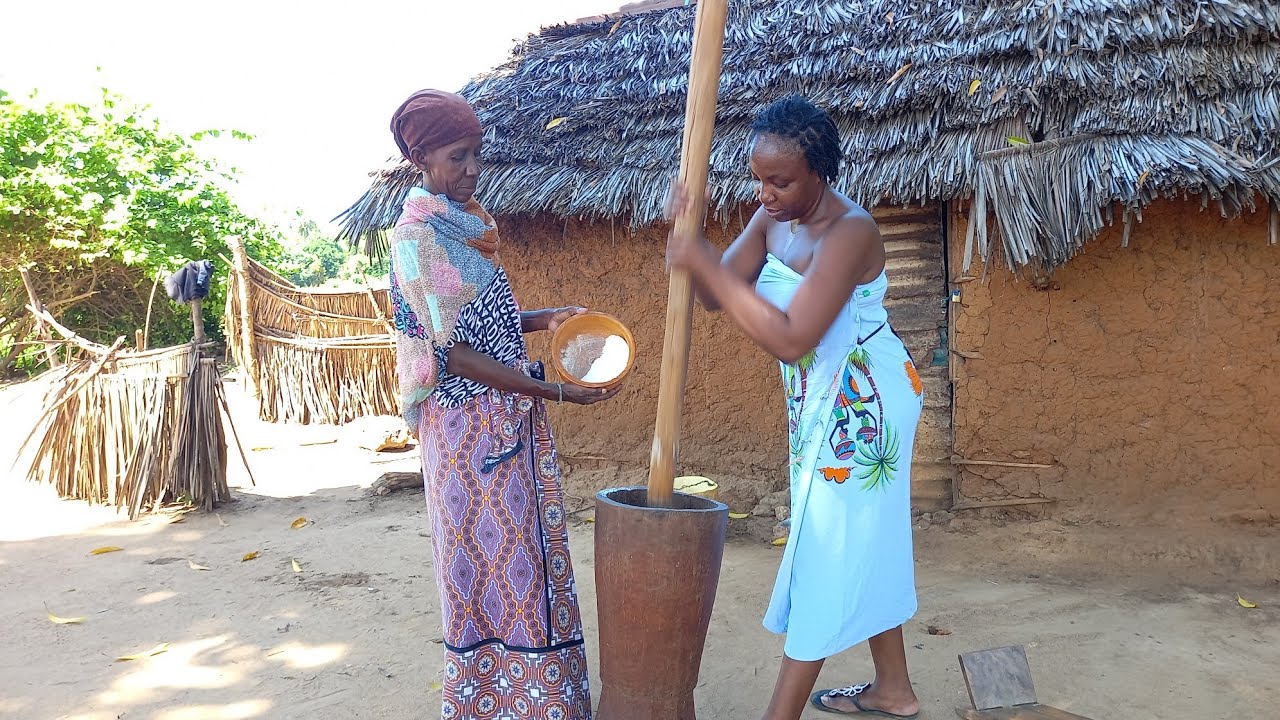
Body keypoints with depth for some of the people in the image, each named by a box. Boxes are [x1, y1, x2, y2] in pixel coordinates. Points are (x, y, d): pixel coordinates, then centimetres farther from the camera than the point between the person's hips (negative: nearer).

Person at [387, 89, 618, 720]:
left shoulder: (468, 223, 12)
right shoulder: (417, 236, -15)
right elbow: (454, 353, -19)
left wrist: (545, 319, 4)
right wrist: (554, 390, -20)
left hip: (511, 417, 9)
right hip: (469, 422, -8)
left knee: (525, 550, 15)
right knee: (487, 553, 3)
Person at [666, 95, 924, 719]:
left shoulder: (849, 231, -26)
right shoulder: (773, 218, 0)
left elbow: (789, 337, -34)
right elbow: (717, 296, 0)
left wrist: (705, 264, -32)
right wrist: (690, 237, -17)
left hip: (862, 408, -9)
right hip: (821, 404, 9)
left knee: (829, 549, -1)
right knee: (863, 543, 18)